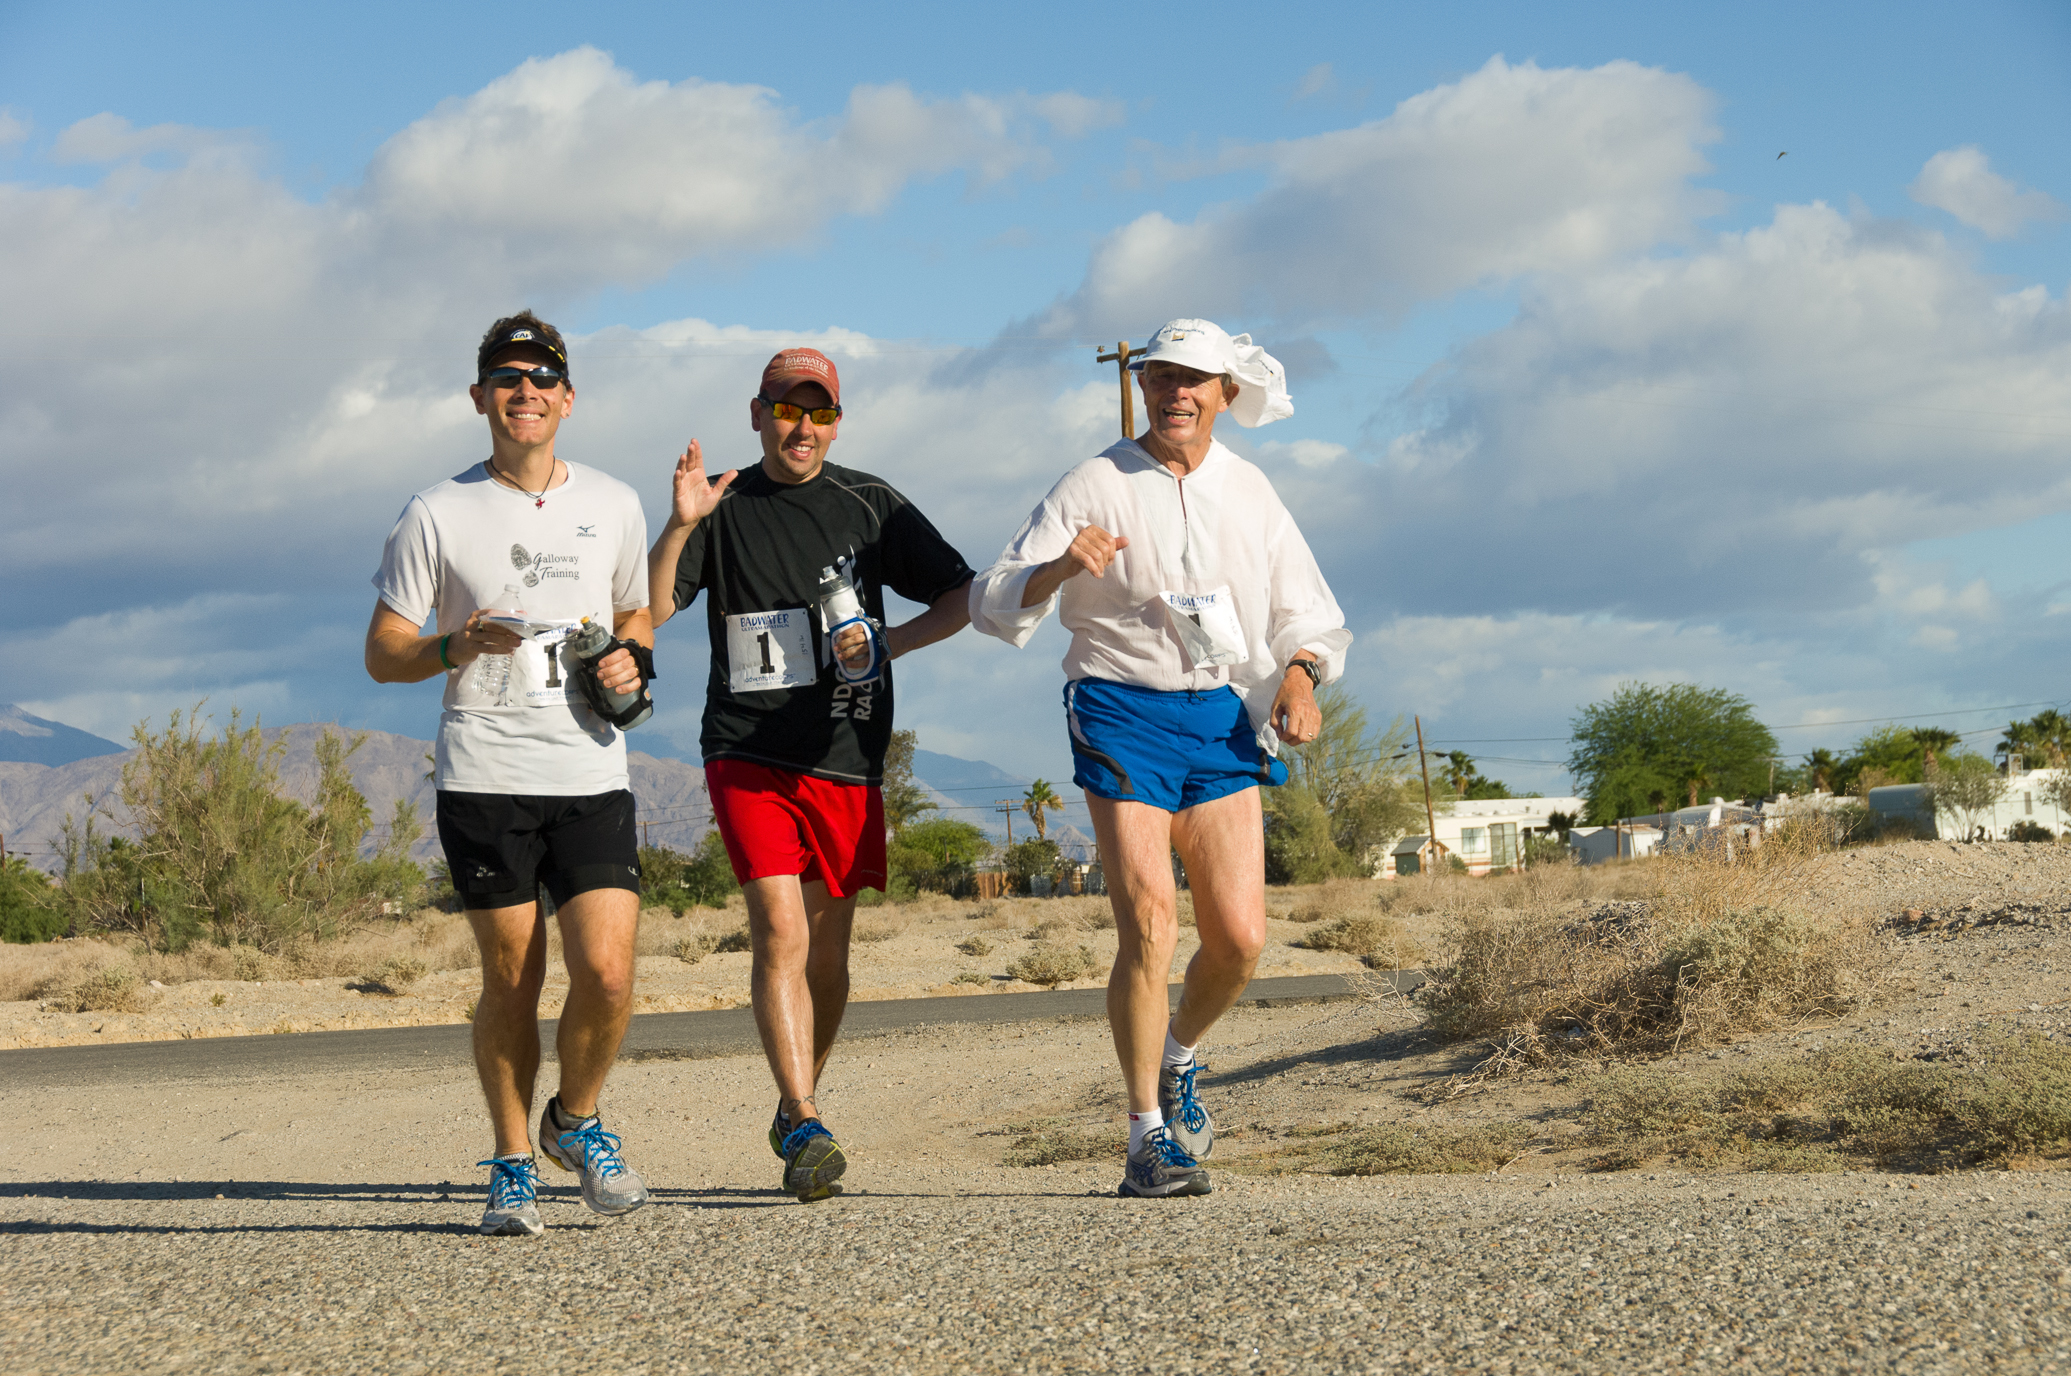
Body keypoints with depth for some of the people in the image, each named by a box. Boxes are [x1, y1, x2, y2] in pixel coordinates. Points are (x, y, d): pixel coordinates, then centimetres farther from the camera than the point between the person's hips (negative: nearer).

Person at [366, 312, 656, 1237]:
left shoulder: (613, 507, 10)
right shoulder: (437, 515, 1)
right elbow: (382, 654, 3)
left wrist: (634, 661, 2)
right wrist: (456, 647, -17)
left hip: (592, 777, 2)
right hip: (484, 779, -2)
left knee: (608, 974, -9)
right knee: (511, 980, 2)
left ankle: (576, 1121, 19)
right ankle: (513, 1162, 20)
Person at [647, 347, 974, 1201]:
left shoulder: (869, 506, 8)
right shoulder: (724, 509, 5)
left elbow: (962, 595, 9)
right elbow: (648, 612, -4)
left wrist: (891, 644, -7)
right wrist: (680, 526, -19)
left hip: (843, 754, 2)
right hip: (747, 753, -2)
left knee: (827, 947, 9)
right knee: (779, 931, -16)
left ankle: (797, 1107, 28)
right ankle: (805, 1128, -19)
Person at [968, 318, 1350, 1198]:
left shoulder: (1250, 493, 13)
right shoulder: (1094, 488, 1)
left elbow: (1306, 610, 19)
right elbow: (994, 605, -5)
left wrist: (1299, 675, -3)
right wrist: (1059, 569, -27)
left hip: (1224, 720, 4)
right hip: (1123, 712, -4)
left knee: (1240, 936, -4)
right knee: (1149, 925, -15)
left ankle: (1177, 1061, 27)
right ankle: (1149, 1138, -4)